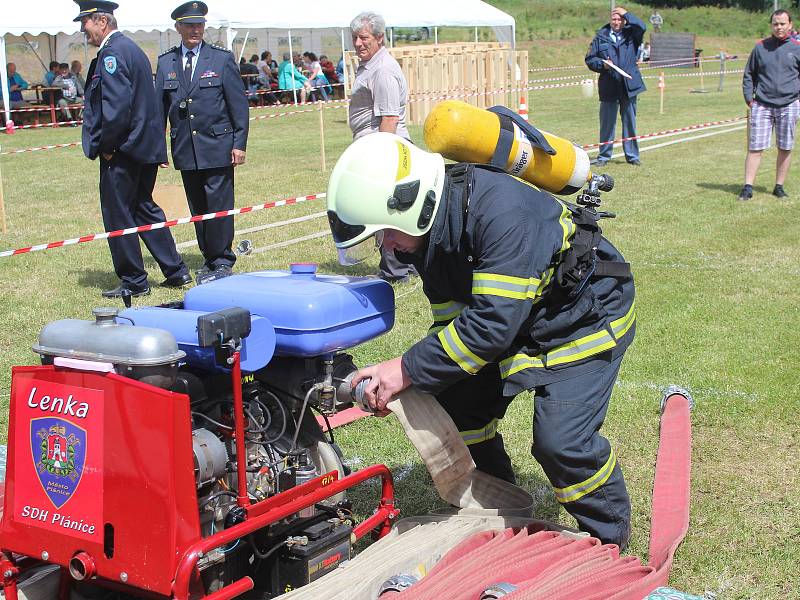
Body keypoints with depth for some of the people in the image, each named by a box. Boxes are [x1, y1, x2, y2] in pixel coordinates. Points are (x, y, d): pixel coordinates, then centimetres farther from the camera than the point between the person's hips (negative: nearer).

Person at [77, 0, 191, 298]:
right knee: (144, 208, 17)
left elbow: (116, 104, -25)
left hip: (122, 150, -10)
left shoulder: (112, 53, -15)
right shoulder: (132, 48, 16)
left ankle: (133, 282, 9)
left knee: (118, 216, 1)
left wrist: (106, 146, -15)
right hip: (146, 146, 10)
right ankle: (175, 271, 19)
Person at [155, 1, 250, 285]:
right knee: (197, 208, 9)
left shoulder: (222, 58, 0)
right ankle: (209, 259, 20)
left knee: (219, 207, -4)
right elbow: (159, 107, 12)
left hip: (217, 147, -3)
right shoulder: (166, 62, 8)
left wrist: (240, 143, -7)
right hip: (185, 150, 3)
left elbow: (239, 104, -1)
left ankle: (222, 262, 7)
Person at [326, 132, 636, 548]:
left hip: (585, 314, -8)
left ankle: (609, 538, 9)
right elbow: (453, 321, -3)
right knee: (457, 407, 7)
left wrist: (407, 369, -36)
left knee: (560, 440, -18)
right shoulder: (427, 230, -9)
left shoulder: (502, 212, -37)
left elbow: (493, 323, -40)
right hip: (517, 318, 9)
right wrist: (412, 386, -16)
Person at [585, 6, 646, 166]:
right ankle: (603, 156, 12)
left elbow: (642, 27, -13)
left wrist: (626, 14, -8)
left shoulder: (631, 34, 9)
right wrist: (602, 64, -12)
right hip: (609, 86, -1)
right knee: (607, 122, 2)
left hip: (629, 85, 1)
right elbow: (590, 59, 6)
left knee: (630, 122, 7)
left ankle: (632, 155, 15)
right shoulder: (601, 37, 6)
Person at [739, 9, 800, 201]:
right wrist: (749, 98, 4)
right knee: (755, 148, -3)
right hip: (762, 105, 0)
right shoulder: (760, 47, 6)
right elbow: (748, 75, 13)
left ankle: (779, 187, 17)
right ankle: (747, 187, 0)